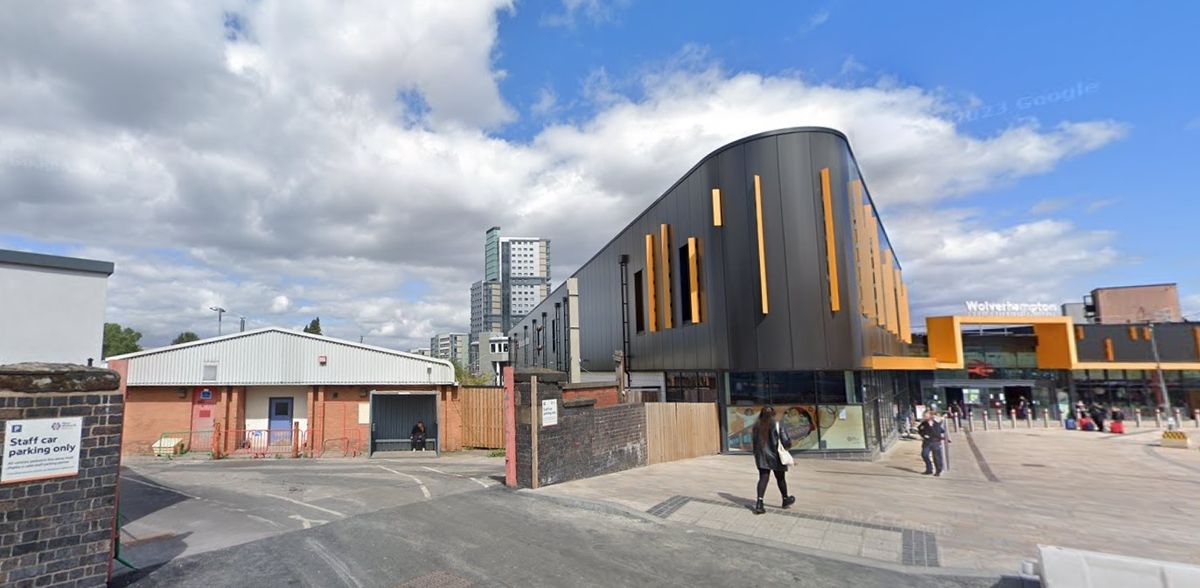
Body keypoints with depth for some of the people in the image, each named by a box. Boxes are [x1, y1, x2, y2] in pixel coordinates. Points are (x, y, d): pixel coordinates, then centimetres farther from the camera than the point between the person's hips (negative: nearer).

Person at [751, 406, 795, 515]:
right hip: (775, 456, -3)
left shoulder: (757, 425, -1)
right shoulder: (778, 426, -13)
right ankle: (785, 499, 36)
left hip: (761, 456, 3)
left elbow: (755, 442, 3)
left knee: (763, 478, 2)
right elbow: (786, 442, -13)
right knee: (780, 478, 16)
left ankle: (759, 503, -11)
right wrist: (788, 445, 9)